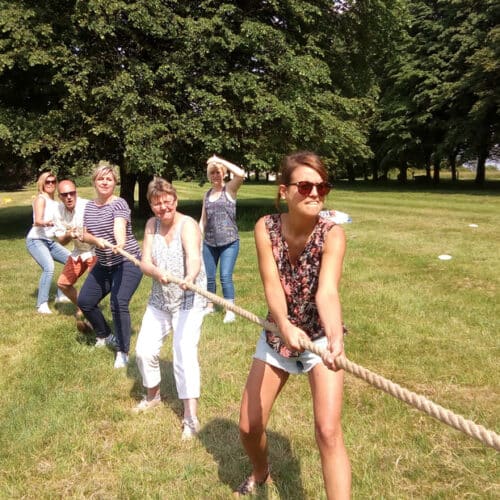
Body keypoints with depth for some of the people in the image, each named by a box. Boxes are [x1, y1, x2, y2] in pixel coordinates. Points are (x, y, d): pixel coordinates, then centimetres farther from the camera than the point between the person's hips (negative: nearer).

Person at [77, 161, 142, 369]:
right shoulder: (89, 206, 4)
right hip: (103, 264, 8)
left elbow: (119, 226, -36)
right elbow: (85, 235, 2)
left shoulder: (119, 203, -16)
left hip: (127, 262, -7)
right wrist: (96, 240, -21)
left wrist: (120, 243, -57)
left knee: (118, 303, -22)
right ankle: (105, 335, 36)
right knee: (84, 301, 10)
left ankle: (122, 352, -7)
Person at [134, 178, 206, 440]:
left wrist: (190, 277, -57)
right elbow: (144, 262, -8)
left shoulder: (187, 225, -16)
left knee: (185, 354, -15)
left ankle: (191, 417, -7)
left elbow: (194, 256, -36)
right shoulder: (152, 225, 0)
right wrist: (157, 272, -31)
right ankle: (152, 395, 35)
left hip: (188, 300, -6)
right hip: (159, 299, 6)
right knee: (144, 350, 7)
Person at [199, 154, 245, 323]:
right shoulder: (207, 194, 12)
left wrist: (220, 160, -17)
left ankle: (230, 311, 3)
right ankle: (209, 306, 29)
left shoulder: (230, 189, -3)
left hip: (229, 242, -5)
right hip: (209, 243, 5)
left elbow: (241, 174, -23)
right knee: (209, 276, 10)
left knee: (226, 277, -9)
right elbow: (203, 219, 16)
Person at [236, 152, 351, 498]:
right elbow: (271, 284, -27)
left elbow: (327, 290, -38)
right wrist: (285, 326, -48)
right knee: (249, 426, 9)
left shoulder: (332, 234, -23)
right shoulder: (266, 228, -16)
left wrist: (336, 337, -57)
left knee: (328, 431, -17)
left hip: (320, 337, -2)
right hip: (278, 335, 3)